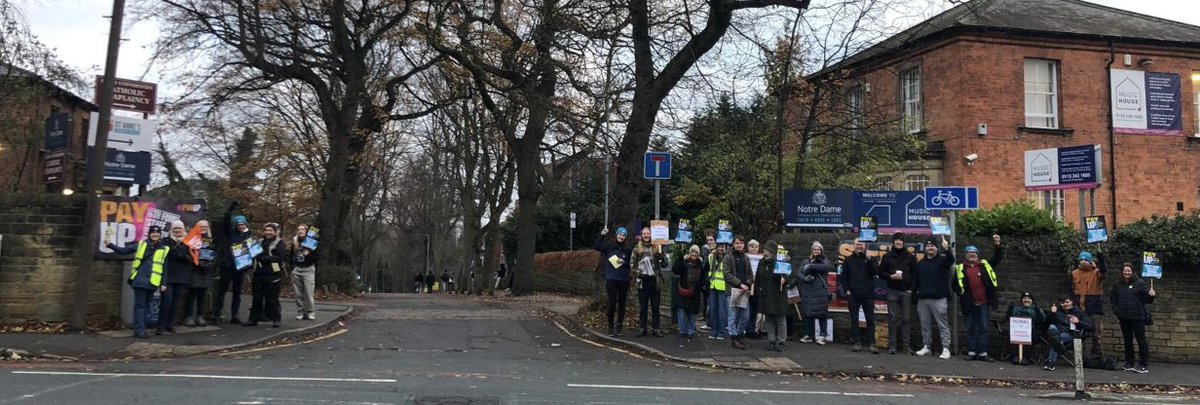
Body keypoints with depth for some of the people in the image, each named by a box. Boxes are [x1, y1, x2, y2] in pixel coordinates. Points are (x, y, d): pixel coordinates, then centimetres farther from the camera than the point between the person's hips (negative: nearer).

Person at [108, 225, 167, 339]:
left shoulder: (164, 249, 7)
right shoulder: (140, 244, 7)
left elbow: (164, 268, 8)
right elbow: (123, 251, 8)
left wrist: (163, 283, 3)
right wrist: (110, 244, -5)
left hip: (152, 282, 2)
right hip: (140, 280, -2)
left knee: (146, 305, 9)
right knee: (140, 305, -4)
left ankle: (141, 328, 16)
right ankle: (138, 330, -6)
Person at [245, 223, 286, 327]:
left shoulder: (279, 243, 0)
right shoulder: (259, 242, 16)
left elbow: (279, 257, -12)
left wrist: (264, 258, -21)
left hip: (273, 274, -5)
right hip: (259, 273, 5)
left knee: (272, 297, -2)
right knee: (257, 297, 8)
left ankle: (276, 319, 5)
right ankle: (253, 319, 15)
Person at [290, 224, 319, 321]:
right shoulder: (294, 242, 12)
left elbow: (318, 256, -4)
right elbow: (291, 257, 20)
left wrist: (309, 254, -19)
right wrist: (289, 250, 2)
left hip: (308, 269, -4)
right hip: (296, 269, 4)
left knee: (309, 293, -8)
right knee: (298, 294, 4)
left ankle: (310, 313, -2)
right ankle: (300, 312, 10)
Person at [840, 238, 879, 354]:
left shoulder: (870, 260, 7)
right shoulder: (848, 260, 8)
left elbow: (876, 273, -8)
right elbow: (843, 277, 8)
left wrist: (869, 260, -17)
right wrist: (847, 290, -1)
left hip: (868, 295, -1)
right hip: (853, 295, 1)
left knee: (870, 320, -2)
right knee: (854, 320, 3)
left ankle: (871, 344, 0)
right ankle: (857, 343, 10)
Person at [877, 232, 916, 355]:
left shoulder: (910, 257, 6)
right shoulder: (887, 256, 6)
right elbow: (881, 273, 7)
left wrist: (912, 288, -5)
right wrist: (891, 276, -11)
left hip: (906, 291, 0)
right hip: (892, 291, 0)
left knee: (906, 318, 1)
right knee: (892, 318, 0)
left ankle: (907, 346, 4)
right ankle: (892, 345, 4)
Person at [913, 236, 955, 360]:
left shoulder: (942, 260, 1)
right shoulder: (921, 263, 17)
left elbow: (951, 260, -23)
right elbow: (916, 279, 21)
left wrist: (947, 249, -40)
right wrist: (914, 290, 8)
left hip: (939, 299, -5)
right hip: (923, 299, 5)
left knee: (943, 325, -5)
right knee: (925, 325, 10)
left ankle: (945, 349, -5)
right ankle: (926, 347, 19)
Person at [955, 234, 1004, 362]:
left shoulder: (984, 266, 10)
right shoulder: (960, 269, 7)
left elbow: (997, 258, 10)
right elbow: (955, 284, 10)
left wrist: (997, 246, -5)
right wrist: (961, 292, -7)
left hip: (983, 303, 1)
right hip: (969, 304, -1)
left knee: (983, 328, 4)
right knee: (970, 329, 6)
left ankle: (982, 353, 7)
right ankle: (971, 352, 12)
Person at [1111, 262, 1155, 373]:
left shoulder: (1140, 283, -1)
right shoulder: (1117, 285, 10)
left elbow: (1146, 298, -4)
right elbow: (1112, 299, 17)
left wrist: (1151, 295, -25)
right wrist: (1115, 310, 4)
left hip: (1137, 317, -4)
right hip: (1124, 318, 4)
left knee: (1141, 339, -5)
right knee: (1127, 340, 11)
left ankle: (1143, 365, -2)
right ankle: (1129, 363, 19)